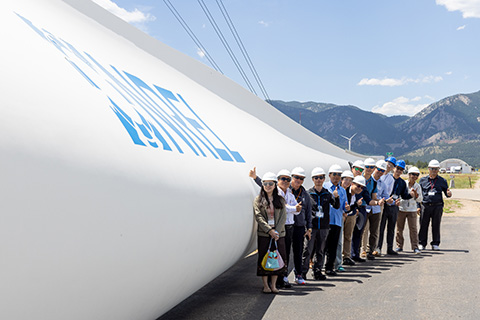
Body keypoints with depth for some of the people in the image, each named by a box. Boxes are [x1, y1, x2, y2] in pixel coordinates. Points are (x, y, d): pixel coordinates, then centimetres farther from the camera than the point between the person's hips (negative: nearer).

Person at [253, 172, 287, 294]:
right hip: (263, 234, -2)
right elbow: (258, 217, -6)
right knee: (264, 258, -1)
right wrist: (269, 230, -17)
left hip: (278, 233, 2)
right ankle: (265, 285, 8)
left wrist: (277, 231, -12)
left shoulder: (280, 200, 9)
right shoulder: (258, 200, 4)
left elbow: (283, 217, 1)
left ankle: (273, 285, 13)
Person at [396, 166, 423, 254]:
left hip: (412, 210, 1)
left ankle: (415, 247, -1)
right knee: (399, 228, 4)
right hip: (401, 208, 0)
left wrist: (415, 193, -12)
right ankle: (399, 246, 15)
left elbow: (420, 199, 5)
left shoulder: (417, 186, 5)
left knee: (413, 228, -6)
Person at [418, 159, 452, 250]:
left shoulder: (442, 181, 12)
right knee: (423, 225, 1)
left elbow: (446, 192, 14)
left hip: (437, 206, 0)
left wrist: (448, 194, -10)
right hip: (425, 206, 0)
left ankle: (435, 244, 13)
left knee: (436, 225, 4)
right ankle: (422, 243, 10)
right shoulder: (423, 180, 12)